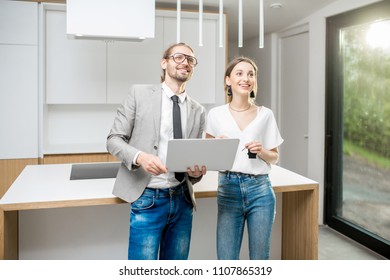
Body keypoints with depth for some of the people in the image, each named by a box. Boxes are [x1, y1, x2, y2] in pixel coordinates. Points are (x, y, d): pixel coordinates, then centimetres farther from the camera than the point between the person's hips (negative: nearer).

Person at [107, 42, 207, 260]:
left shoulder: (198, 111, 8)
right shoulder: (140, 93, -1)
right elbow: (114, 139, -2)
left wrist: (196, 171, -10)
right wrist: (139, 156, -21)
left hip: (182, 199, 4)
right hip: (148, 199, -4)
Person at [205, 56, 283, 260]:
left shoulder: (265, 114, 4)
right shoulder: (216, 114, 2)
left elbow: (274, 157, 10)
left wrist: (261, 151, -10)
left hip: (260, 189, 1)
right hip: (228, 189, 0)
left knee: (259, 259, 11)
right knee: (226, 260, 4)